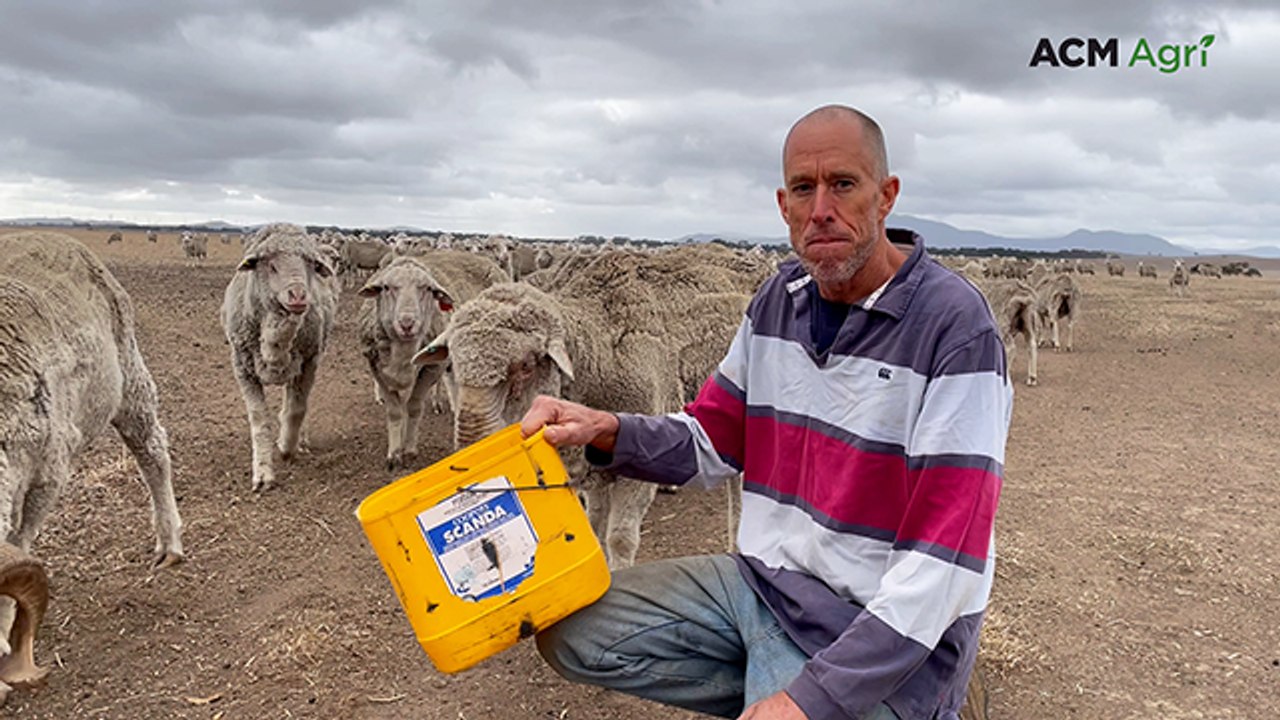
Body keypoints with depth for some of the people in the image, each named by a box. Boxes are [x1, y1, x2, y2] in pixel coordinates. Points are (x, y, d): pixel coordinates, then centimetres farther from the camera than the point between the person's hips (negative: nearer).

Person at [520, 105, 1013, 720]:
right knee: (567, 633, 0)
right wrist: (607, 432, -10)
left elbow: (942, 559, -22)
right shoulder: (780, 299, 3)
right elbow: (712, 443, 10)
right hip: (762, 579, 7)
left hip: (884, 631, -6)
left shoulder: (955, 328, -19)